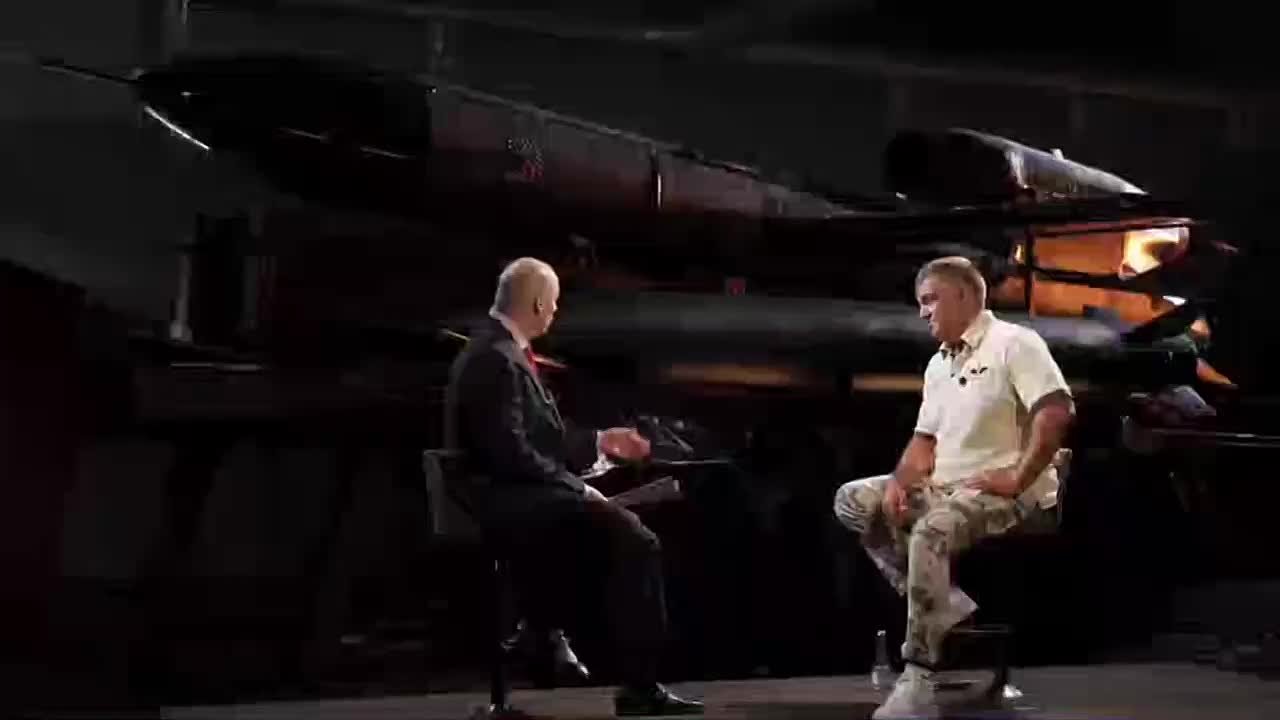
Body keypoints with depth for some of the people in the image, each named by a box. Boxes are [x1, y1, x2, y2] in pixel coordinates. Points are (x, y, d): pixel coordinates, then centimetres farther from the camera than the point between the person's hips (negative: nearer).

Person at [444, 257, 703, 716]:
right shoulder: (494, 359, -17)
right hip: (506, 503, -10)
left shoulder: (502, 352, 15)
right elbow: (511, 453, -23)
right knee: (634, 541, -20)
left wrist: (599, 442, 22)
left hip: (517, 495, 10)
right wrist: (576, 488, -16)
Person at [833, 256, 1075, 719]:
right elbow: (926, 439, 19)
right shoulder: (938, 365, 19)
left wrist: (1017, 479, -22)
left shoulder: (1013, 343, -9)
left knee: (932, 531, -37)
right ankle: (941, 604, -11)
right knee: (853, 501, -2)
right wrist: (900, 482, -1)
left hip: (1006, 492, -10)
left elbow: (1056, 413, -21)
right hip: (944, 487, 10)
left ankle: (917, 682, -35)